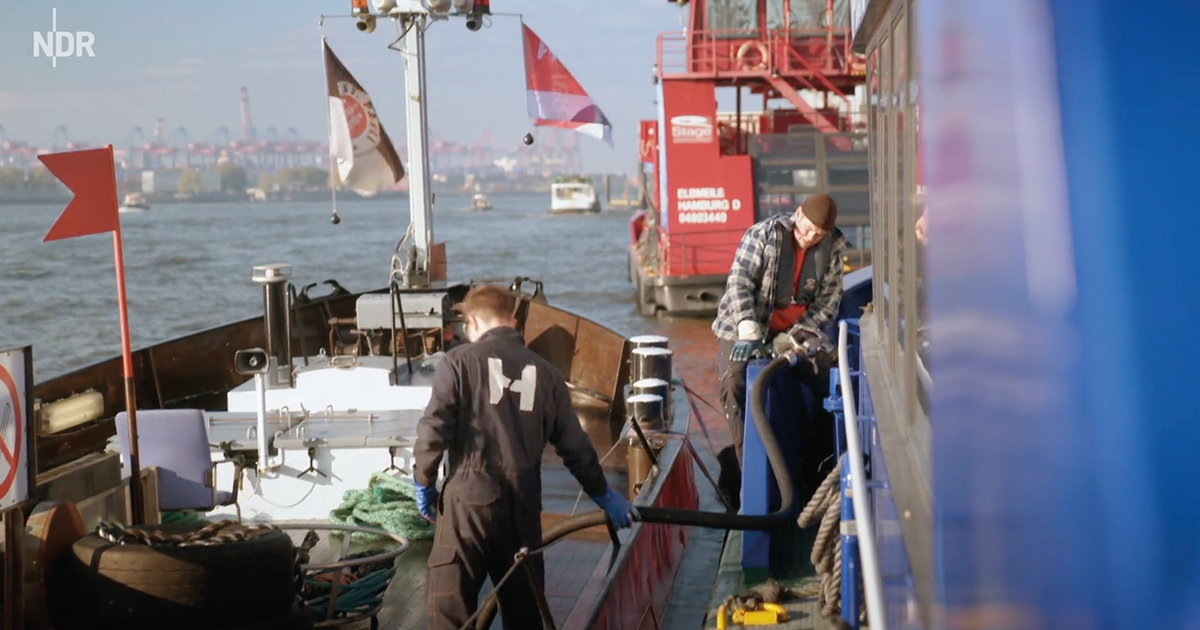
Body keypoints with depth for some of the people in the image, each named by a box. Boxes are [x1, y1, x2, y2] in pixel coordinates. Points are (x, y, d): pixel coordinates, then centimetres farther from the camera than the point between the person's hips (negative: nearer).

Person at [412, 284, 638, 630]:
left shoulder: (460, 361, 0)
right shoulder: (545, 373, 11)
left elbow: (434, 430, -8)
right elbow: (574, 446, 13)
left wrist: (423, 482, 8)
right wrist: (603, 494, 27)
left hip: (468, 500, -4)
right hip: (522, 504, 4)